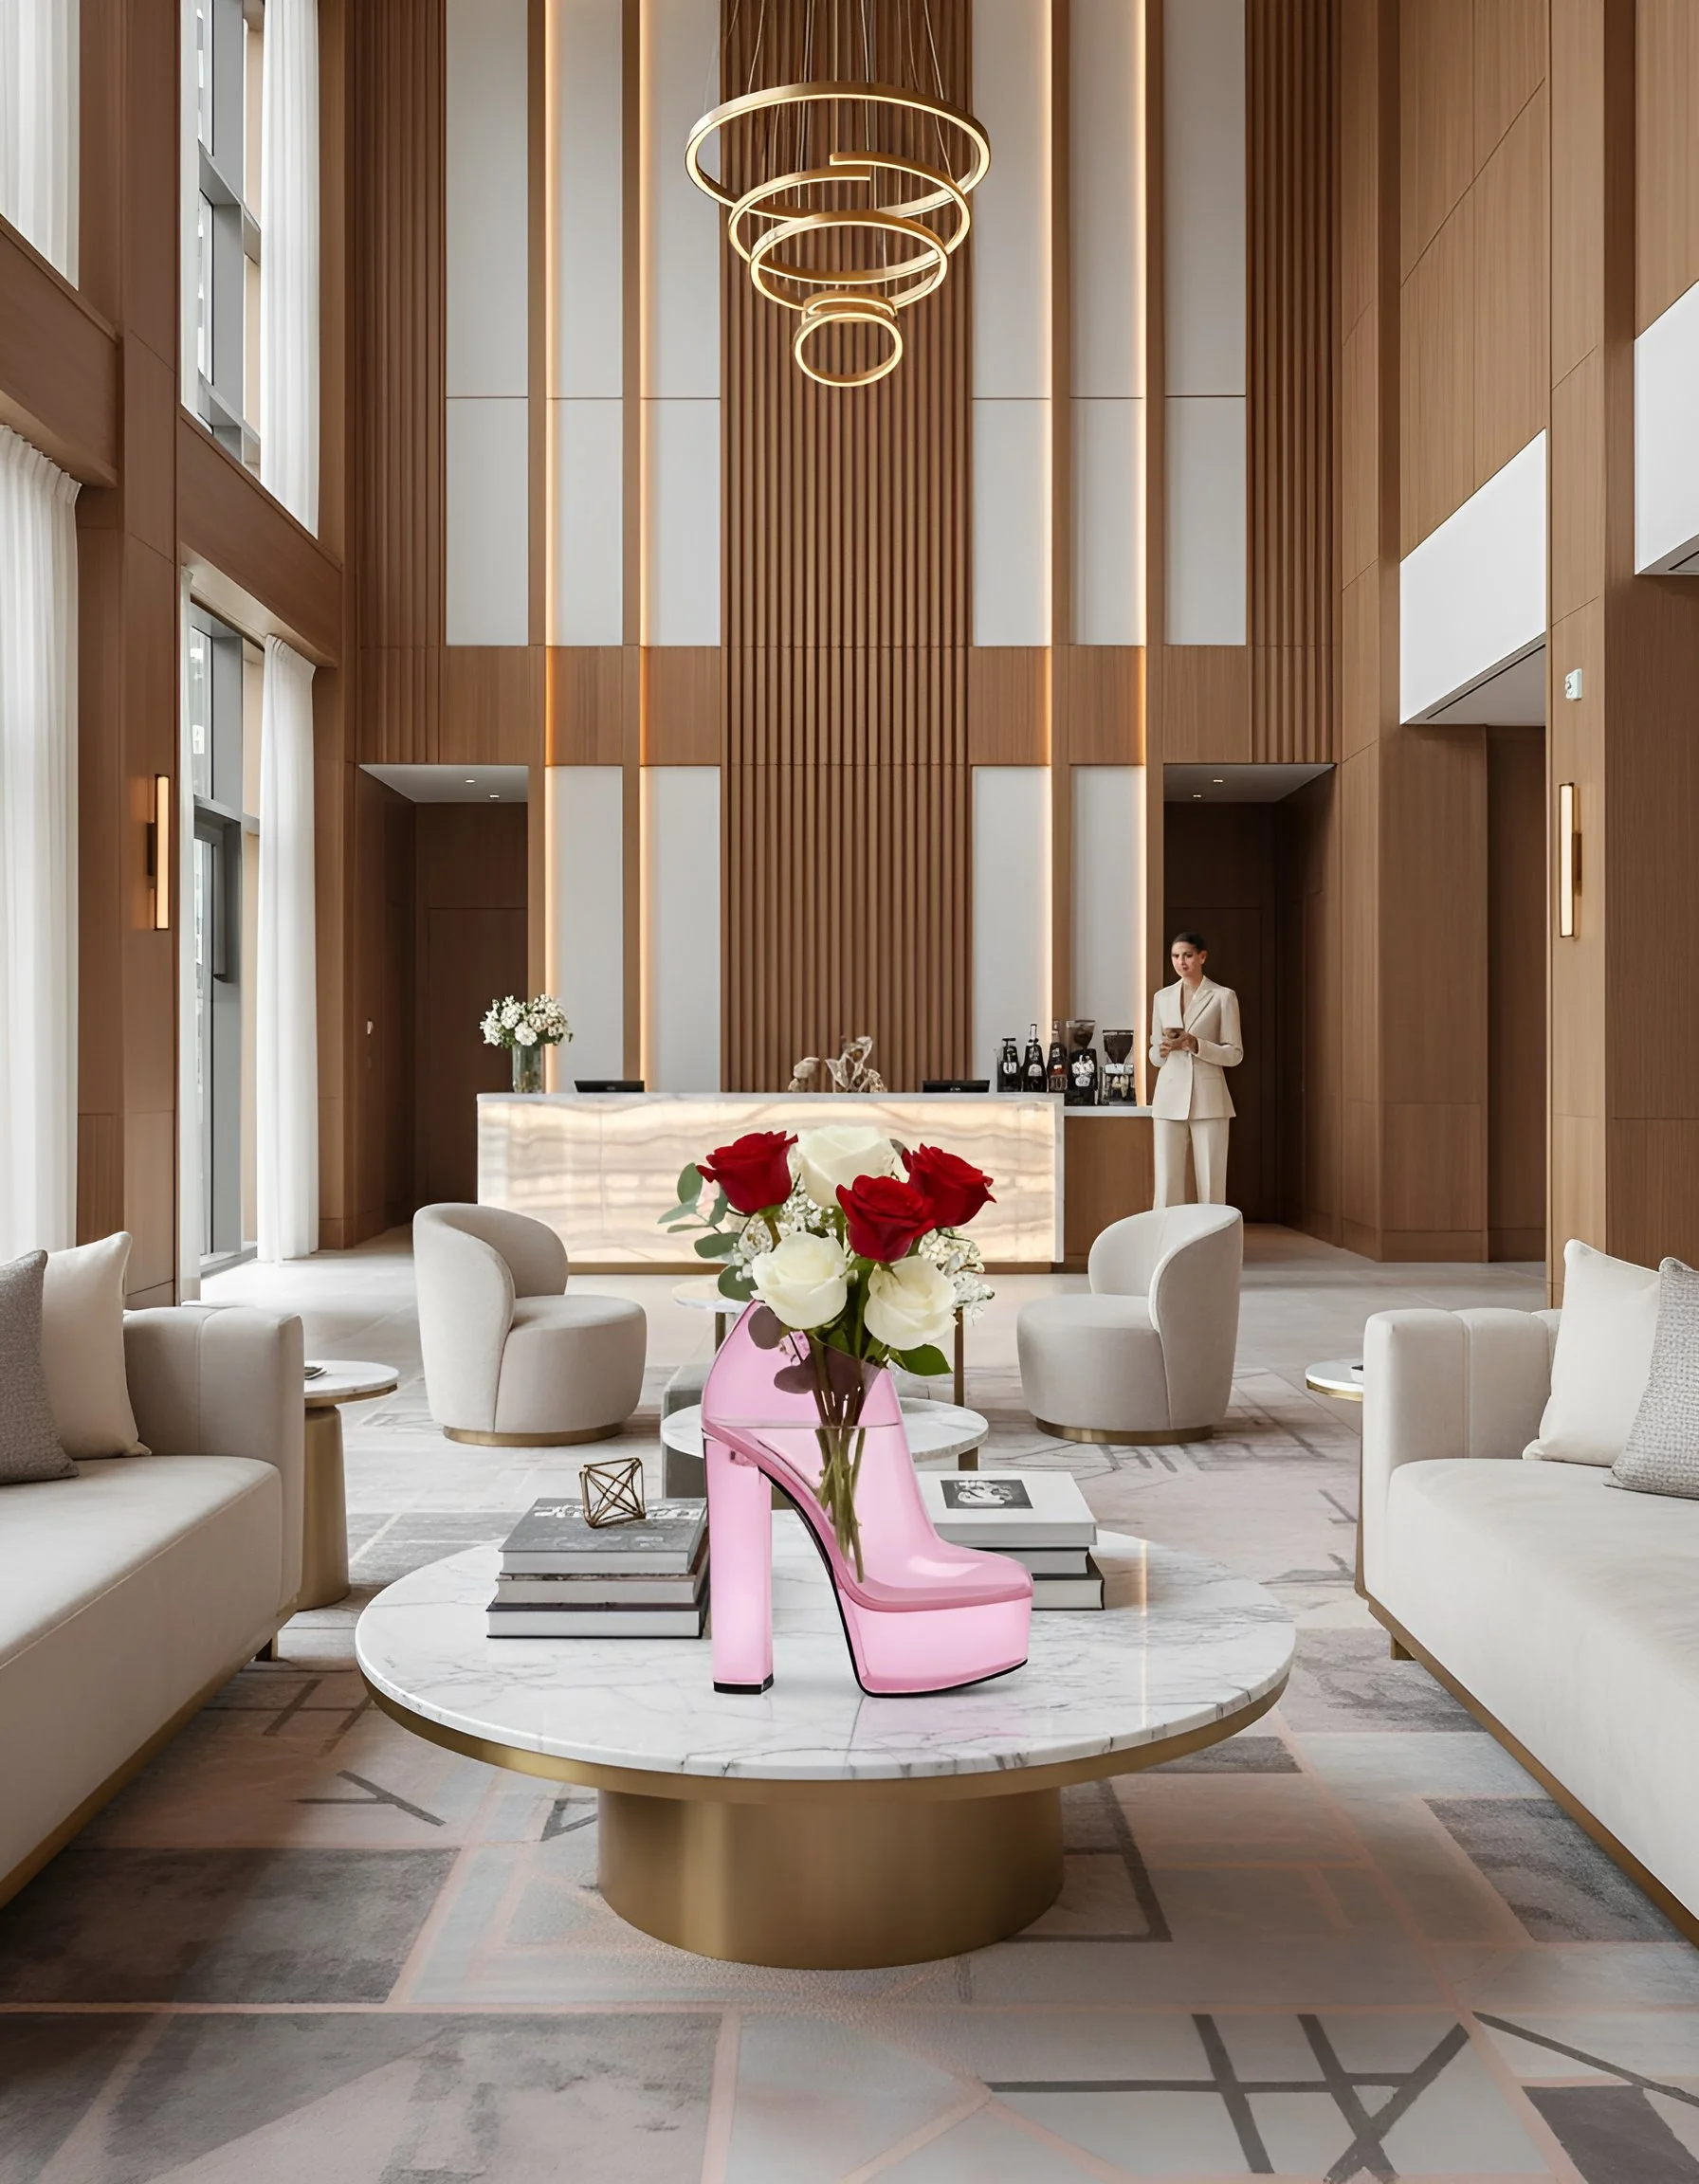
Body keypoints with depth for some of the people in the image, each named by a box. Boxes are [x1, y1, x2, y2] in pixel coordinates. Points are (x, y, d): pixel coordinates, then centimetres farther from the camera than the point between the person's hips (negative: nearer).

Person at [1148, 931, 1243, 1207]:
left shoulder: (1223, 997, 1)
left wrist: (1194, 1044, -15)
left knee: (1211, 1183, -2)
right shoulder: (1162, 997, 13)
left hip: (1208, 1098, -3)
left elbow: (1235, 1054, -2)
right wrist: (1163, 1048, -7)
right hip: (1170, 1097, 3)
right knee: (1167, 1183, -1)